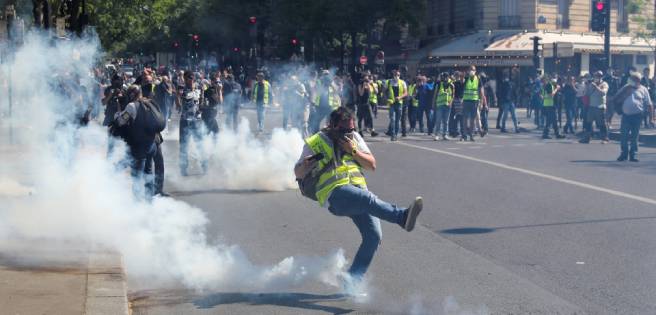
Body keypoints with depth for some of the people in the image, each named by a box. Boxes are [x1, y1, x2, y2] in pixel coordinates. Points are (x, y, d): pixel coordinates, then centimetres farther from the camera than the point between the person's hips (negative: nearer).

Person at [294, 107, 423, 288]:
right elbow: (298, 173, 9)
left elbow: (372, 165, 14)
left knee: (373, 236, -8)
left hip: (358, 190, 6)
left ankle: (353, 280, 0)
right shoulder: (316, 143, 5)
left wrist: (354, 151, -2)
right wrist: (308, 166, -15)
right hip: (335, 193, -6)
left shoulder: (354, 138, 17)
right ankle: (402, 217, -60)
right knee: (368, 199, -36)